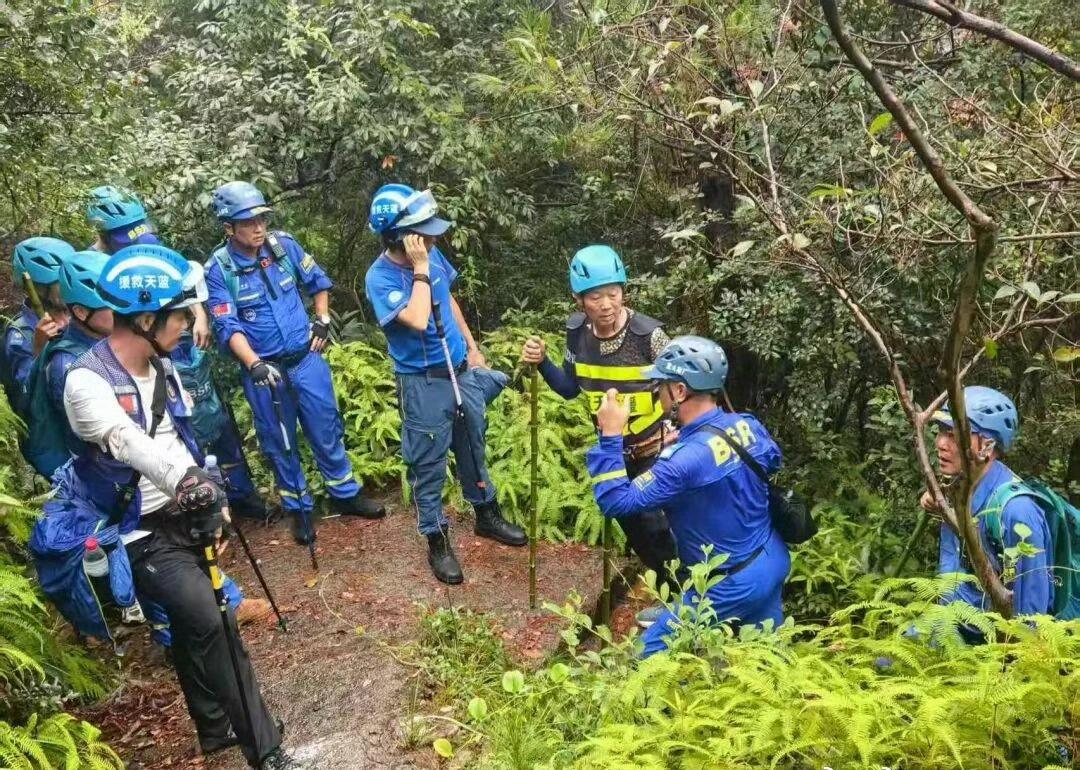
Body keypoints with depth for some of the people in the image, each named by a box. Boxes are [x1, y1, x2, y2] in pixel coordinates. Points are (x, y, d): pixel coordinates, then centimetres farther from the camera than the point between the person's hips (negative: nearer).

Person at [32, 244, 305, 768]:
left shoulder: (162, 366, 5)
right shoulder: (88, 381, -20)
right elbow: (127, 442, -39)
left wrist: (209, 497, 18)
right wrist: (183, 480, -56)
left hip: (182, 518, 7)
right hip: (137, 532, -7)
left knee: (195, 624, 18)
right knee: (210, 623, -20)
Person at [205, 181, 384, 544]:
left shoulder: (283, 244, -5)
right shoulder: (218, 270, -14)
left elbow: (318, 282, 11)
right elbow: (228, 327, -19)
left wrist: (323, 321, 5)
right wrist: (255, 365, -31)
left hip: (307, 358, 2)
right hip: (263, 370, -2)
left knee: (327, 431, 13)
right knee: (279, 443, 12)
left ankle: (345, 494, 32)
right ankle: (299, 508, 30)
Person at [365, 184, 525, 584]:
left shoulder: (432, 255, -3)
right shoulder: (380, 278, -21)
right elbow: (418, 320, -35)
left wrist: (473, 348, 16)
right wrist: (420, 269, -29)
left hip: (461, 370, 7)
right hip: (423, 383, -6)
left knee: (473, 446, 22)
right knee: (429, 465, 7)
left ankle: (487, 515, 42)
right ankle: (437, 543, 23)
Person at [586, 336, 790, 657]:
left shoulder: (686, 459, -32)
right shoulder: (748, 425, -8)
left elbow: (616, 502, -27)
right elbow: (773, 461, 16)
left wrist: (610, 437, -24)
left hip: (734, 584, -8)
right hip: (773, 560, 8)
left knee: (652, 651, 7)